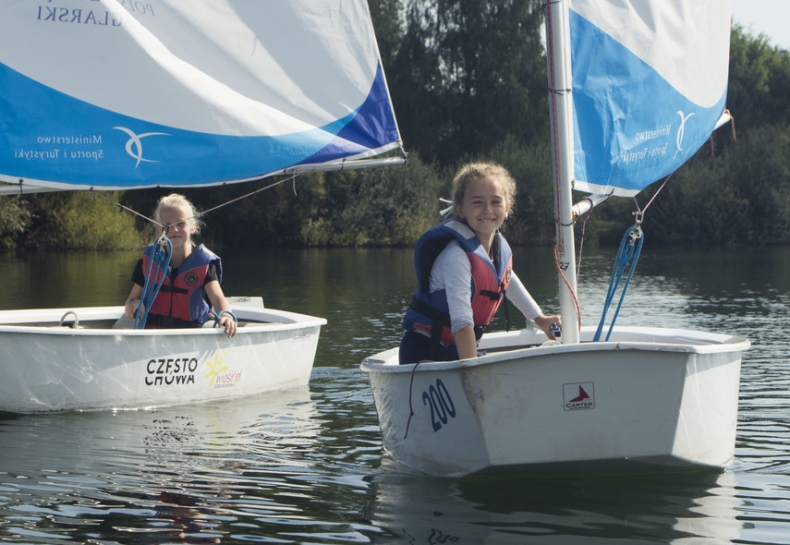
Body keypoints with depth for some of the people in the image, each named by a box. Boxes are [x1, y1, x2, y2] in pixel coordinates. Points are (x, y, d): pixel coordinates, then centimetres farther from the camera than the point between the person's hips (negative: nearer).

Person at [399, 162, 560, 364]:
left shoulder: (501, 246, 3)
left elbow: (509, 283, 27)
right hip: (425, 352, -9)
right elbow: (461, 320, -32)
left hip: (460, 349, 9)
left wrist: (539, 318, 37)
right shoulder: (457, 255, -23)